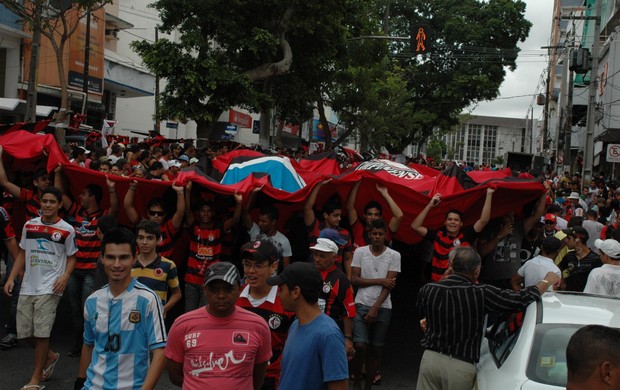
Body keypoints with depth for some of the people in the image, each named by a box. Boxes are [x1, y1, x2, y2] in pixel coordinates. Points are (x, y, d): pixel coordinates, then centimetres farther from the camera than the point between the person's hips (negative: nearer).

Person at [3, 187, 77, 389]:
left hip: (49, 288, -5)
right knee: (25, 331, 9)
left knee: (41, 331, -6)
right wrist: (11, 278, 7)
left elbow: (71, 257, 3)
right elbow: (22, 254, 15)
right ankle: (50, 356, 35)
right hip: (27, 286, 5)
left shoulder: (67, 230, -5)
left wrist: (64, 277, -14)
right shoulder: (29, 225, 7)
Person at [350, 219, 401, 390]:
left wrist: (375, 308, -12)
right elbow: (354, 280, -3)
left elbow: (389, 285, -5)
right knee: (360, 346, -11)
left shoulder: (394, 255, 0)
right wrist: (380, 281, -10)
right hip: (362, 305, -1)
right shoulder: (360, 252, 2)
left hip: (383, 308, 1)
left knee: (376, 349, 6)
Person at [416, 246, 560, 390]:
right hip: (460, 367, -2)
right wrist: (547, 281, 10)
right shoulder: (481, 294, -16)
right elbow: (523, 299, -9)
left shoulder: (428, 290, -7)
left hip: (430, 358, 2)